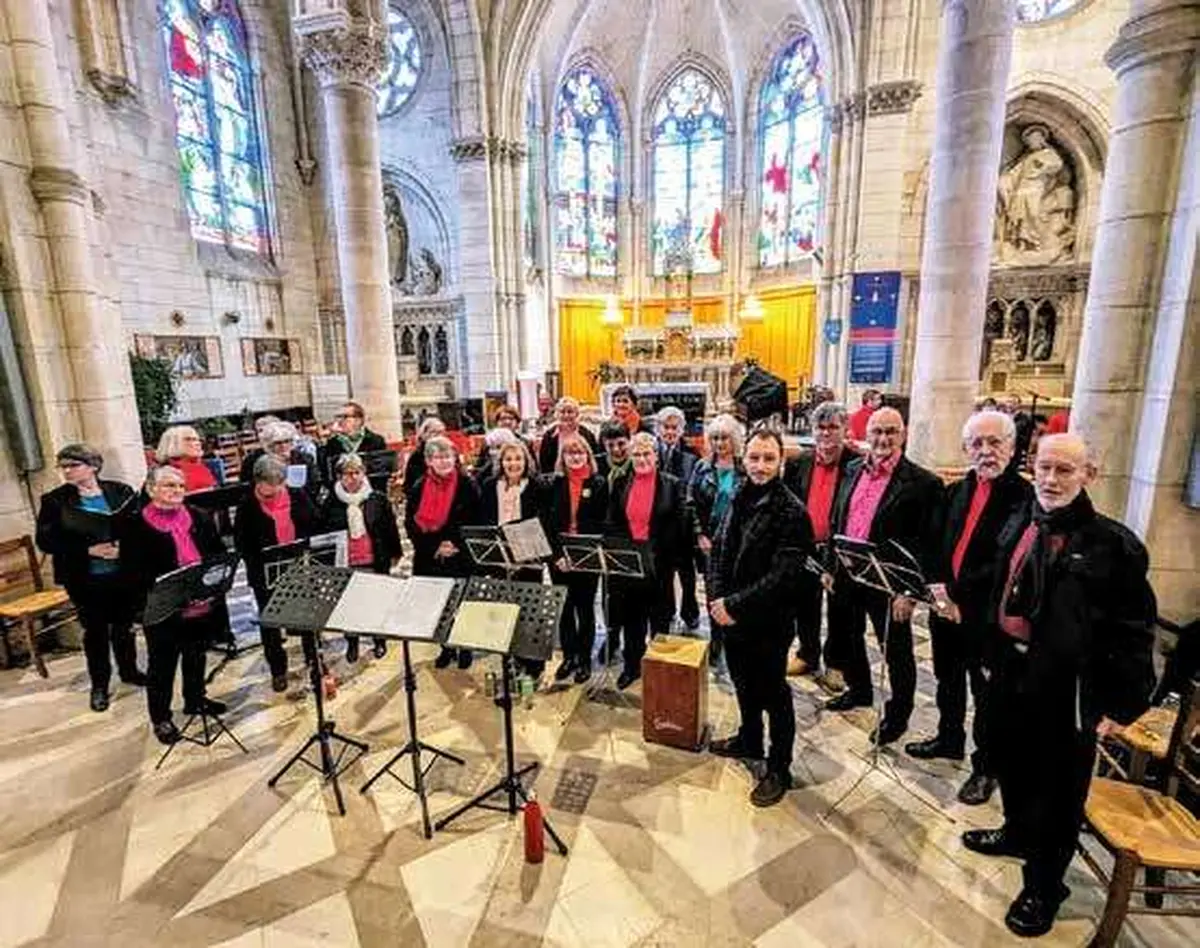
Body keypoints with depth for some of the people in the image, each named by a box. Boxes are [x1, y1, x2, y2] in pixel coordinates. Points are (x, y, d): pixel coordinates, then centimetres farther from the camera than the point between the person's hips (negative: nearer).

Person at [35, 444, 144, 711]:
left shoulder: (121, 492, -3)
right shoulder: (54, 500, -3)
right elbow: (46, 541, -7)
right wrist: (89, 549, -18)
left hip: (123, 574, 1)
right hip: (84, 580, 0)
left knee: (124, 625, 15)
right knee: (95, 630, 11)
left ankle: (129, 670, 34)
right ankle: (99, 684, 26)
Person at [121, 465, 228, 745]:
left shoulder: (199, 517, 3)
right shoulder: (135, 526, -10)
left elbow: (219, 553, 6)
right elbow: (134, 572, -15)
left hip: (202, 604, 5)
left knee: (196, 656, 21)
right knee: (162, 664, 10)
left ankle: (195, 699, 40)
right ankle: (161, 717, 27)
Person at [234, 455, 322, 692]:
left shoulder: (298, 496, -3)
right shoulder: (248, 505, -8)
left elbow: (316, 526, 4)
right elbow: (241, 542, -7)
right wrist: (260, 566, -18)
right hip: (266, 574, -1)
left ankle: (314, 659, 32)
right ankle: (278, 670, 28)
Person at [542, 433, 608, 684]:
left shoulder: (599, 484, -3)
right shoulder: (553, 484, 3)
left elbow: (602, 523, -6)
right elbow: (546, 523, 0)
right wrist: (557, 555, -10)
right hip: (559, 557, 2)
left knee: (585, 608, 9)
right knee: (564, 608, 12)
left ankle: (585, 659, 24)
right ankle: (569, 656, 29)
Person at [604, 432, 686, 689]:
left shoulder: (672, 485, -4)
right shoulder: (620, 484, 5)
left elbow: (679, 527, -5)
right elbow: (611, 524, 6)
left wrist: (670, 559, -11)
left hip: (658, 561, -2)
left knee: (658, 615, 12)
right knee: (630, 615, 13)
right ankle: (632, 665, 28)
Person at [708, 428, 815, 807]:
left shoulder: (792, 512, -18)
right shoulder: (739, 501, 3)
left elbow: (781, 576, -22)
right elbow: (718, 553, 6)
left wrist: (735, 605, -21)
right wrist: (717, 599, -7)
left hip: (770, 622, -6)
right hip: (732, 616, 6)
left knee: (774, 695, 11)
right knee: (744, 684, 24)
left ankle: (779, 769, 30)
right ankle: (749, 740, 48)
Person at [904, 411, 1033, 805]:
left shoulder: (1024, 496, -14)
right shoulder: (955, 492, 6)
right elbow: (935, 547, 6)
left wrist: (957, 592, -19)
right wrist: (938, 590, -8)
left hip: (987, 615, -6)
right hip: (945, 608, 6)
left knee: (986, 695, 11)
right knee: (948, 682, 23)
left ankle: (985, 767, 30)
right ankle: (949, 739, 44)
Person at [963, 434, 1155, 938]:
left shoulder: (1113, 543, -14)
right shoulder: (1017, 527, 4)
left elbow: (1133, 631, -12)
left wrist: (1120, 704, -12)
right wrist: (991, 653, 10)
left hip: (1068, 687, -5)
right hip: (1011, 673, 6)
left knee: (1058, 790, 11)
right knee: (1011, 763, 24)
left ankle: (1043, 885, 32)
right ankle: (1017, 832, 50)